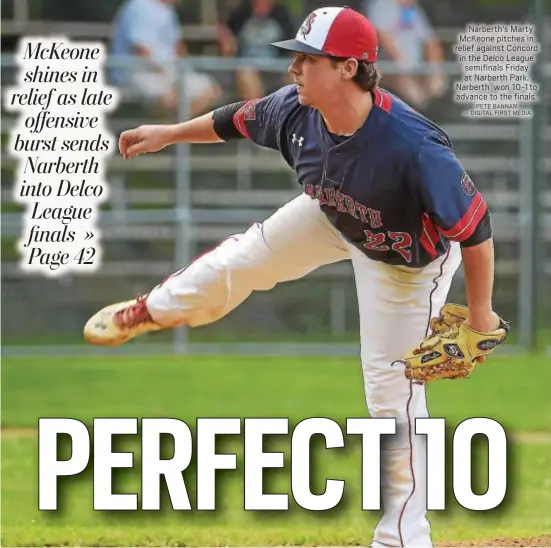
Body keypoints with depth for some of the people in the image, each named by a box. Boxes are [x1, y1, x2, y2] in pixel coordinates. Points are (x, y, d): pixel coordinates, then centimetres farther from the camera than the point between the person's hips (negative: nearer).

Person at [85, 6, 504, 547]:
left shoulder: (414, 147, -45)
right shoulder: (295, 110, -26)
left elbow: (476, 227, -36)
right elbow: (239, 120, -2)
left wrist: (480, 314, -30)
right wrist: (168, 133, 9)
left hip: (407, 261, -6)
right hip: (334, 218, 6)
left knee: (393, 393, -3)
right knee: (244, 258, 17)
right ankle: (153, 311, 50)